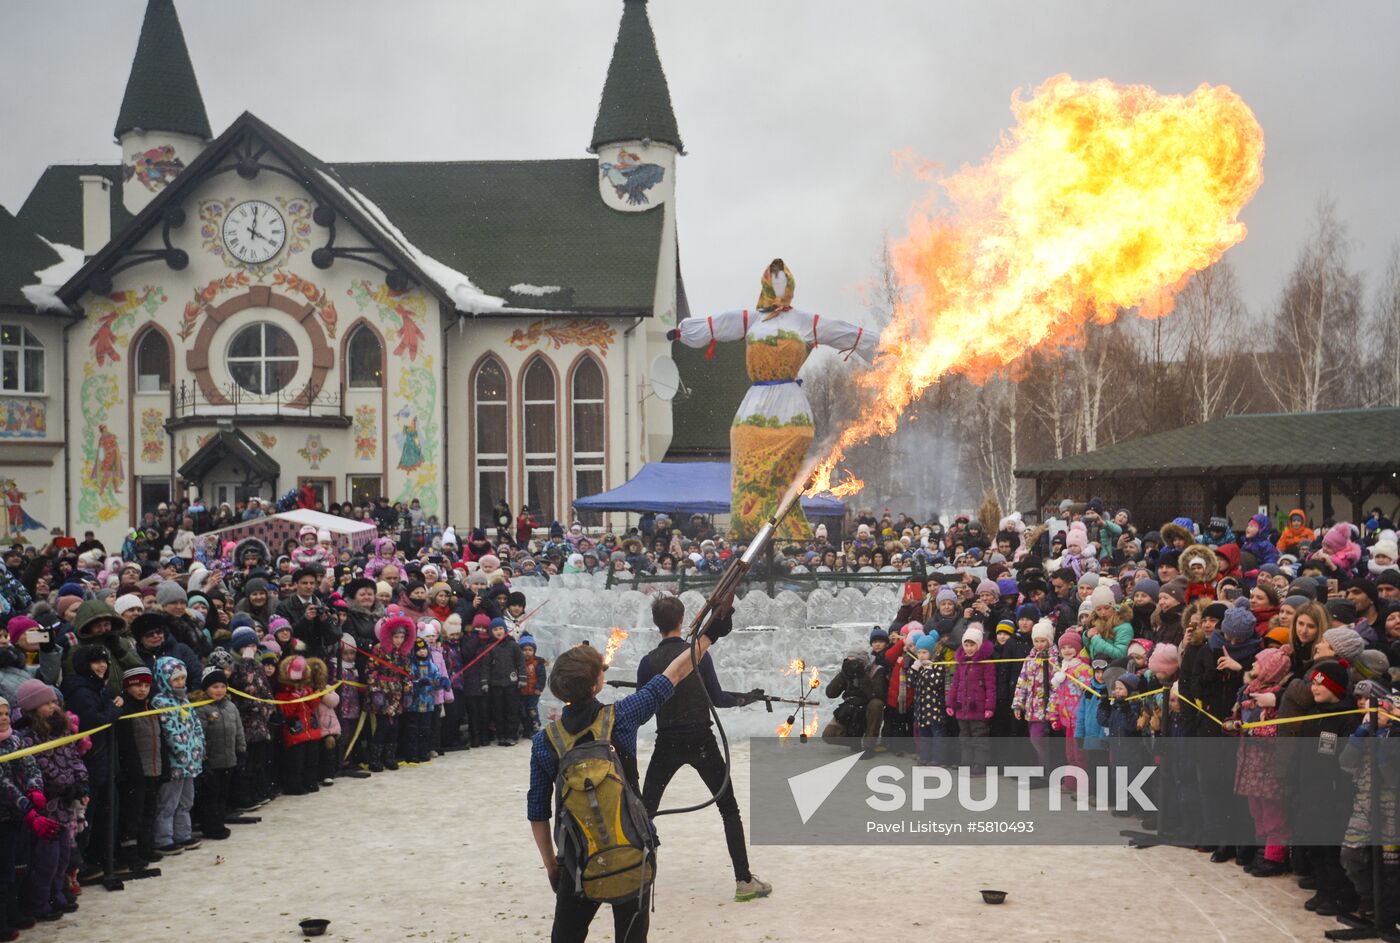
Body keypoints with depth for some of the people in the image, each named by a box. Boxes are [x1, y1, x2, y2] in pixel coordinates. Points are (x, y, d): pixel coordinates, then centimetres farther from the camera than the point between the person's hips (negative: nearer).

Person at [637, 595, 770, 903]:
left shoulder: (648, 662, -2)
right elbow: (718, 699, -1)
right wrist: (742, 699, 17)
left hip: (667, 743, 1)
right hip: (701, 741, -1)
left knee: (645, 810, 15)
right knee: (729, 810, 6)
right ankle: (744, 881, 2)